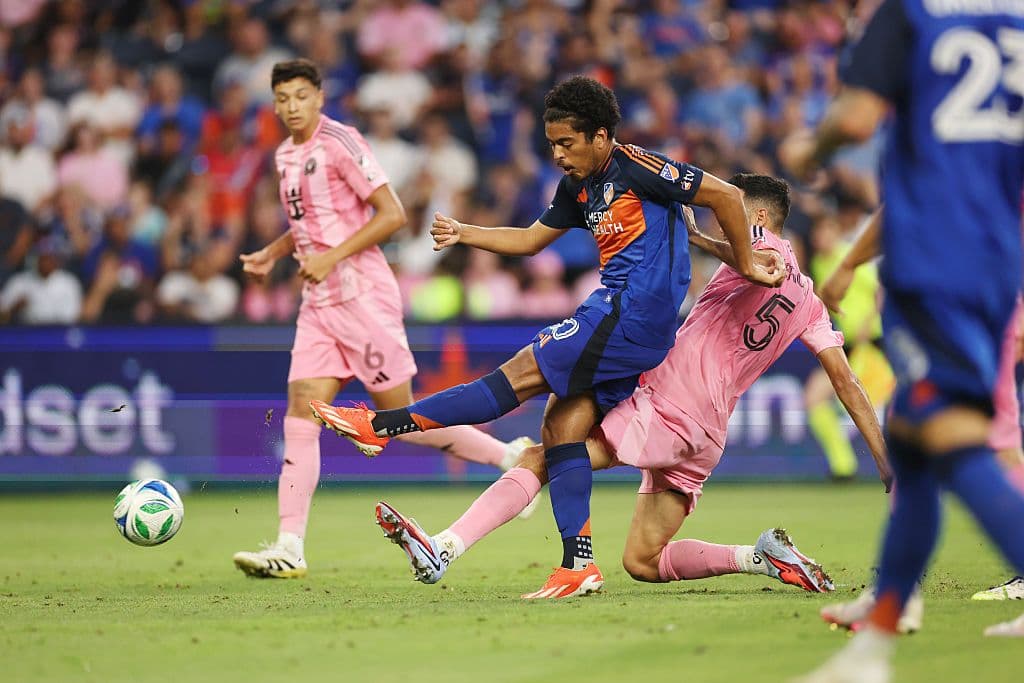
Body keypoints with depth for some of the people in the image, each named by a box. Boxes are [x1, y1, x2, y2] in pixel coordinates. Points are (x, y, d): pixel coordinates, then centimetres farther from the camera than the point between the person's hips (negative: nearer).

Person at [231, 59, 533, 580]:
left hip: (362, 296, -8)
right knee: (301, 409, -5)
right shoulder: (286, 154, 14)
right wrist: (271, 254, 14)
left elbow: (392, 214, -15)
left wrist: (332, 257, -19)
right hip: (319, 303, 8)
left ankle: (511, 457, 16)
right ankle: (289, 547, -10)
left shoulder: (339, 143, -11)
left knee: (400, 416, -2)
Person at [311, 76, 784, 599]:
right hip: (619, 312, 10)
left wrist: (746, 267, -4)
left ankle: (381, 425, -12)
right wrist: (463, 234, 11)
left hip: (634, 315, -10)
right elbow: (531, 239, 26)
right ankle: (578, 567, -1)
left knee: (523, 374, -10)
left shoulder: (636, 168, -10)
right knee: (561, 426, 2)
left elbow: (726, 195, -9)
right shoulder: (579, 186, 17)